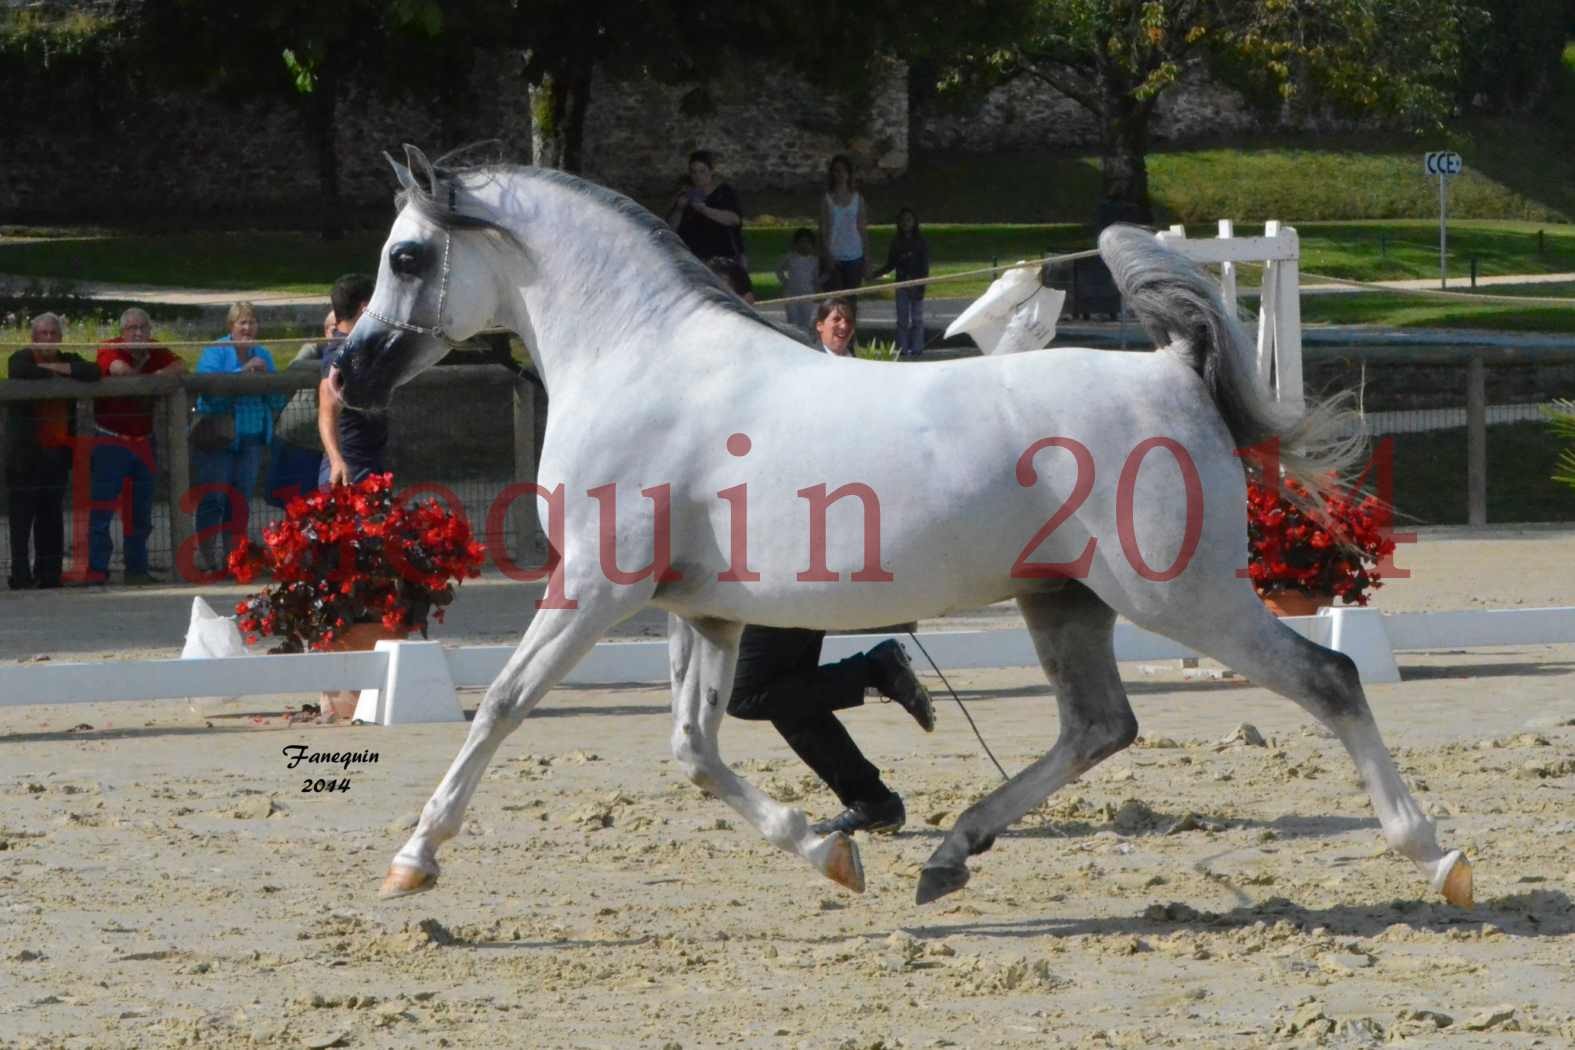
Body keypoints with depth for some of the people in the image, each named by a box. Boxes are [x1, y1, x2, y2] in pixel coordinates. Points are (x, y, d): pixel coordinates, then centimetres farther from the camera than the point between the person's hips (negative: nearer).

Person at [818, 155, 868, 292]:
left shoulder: (857, 198, 7)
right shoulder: (827, 199, 2)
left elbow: (862, 229, 9)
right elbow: (823, 230, 0)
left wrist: (867, 257, 5)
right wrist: (827, 256, -11)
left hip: (854, 256, 2)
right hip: (834, 257, -2)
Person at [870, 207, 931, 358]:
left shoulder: (921, 242, -3)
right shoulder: (897, 242, 7)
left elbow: (925, 266, -5)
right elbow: (890, 265, 10)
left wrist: (921, 287, -14)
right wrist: (875, 275, -3)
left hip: (916, 283, -3)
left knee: (916, 318, 1)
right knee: (902, 319, 4)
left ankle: (916, 348, 6)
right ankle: (902, 349, 8)